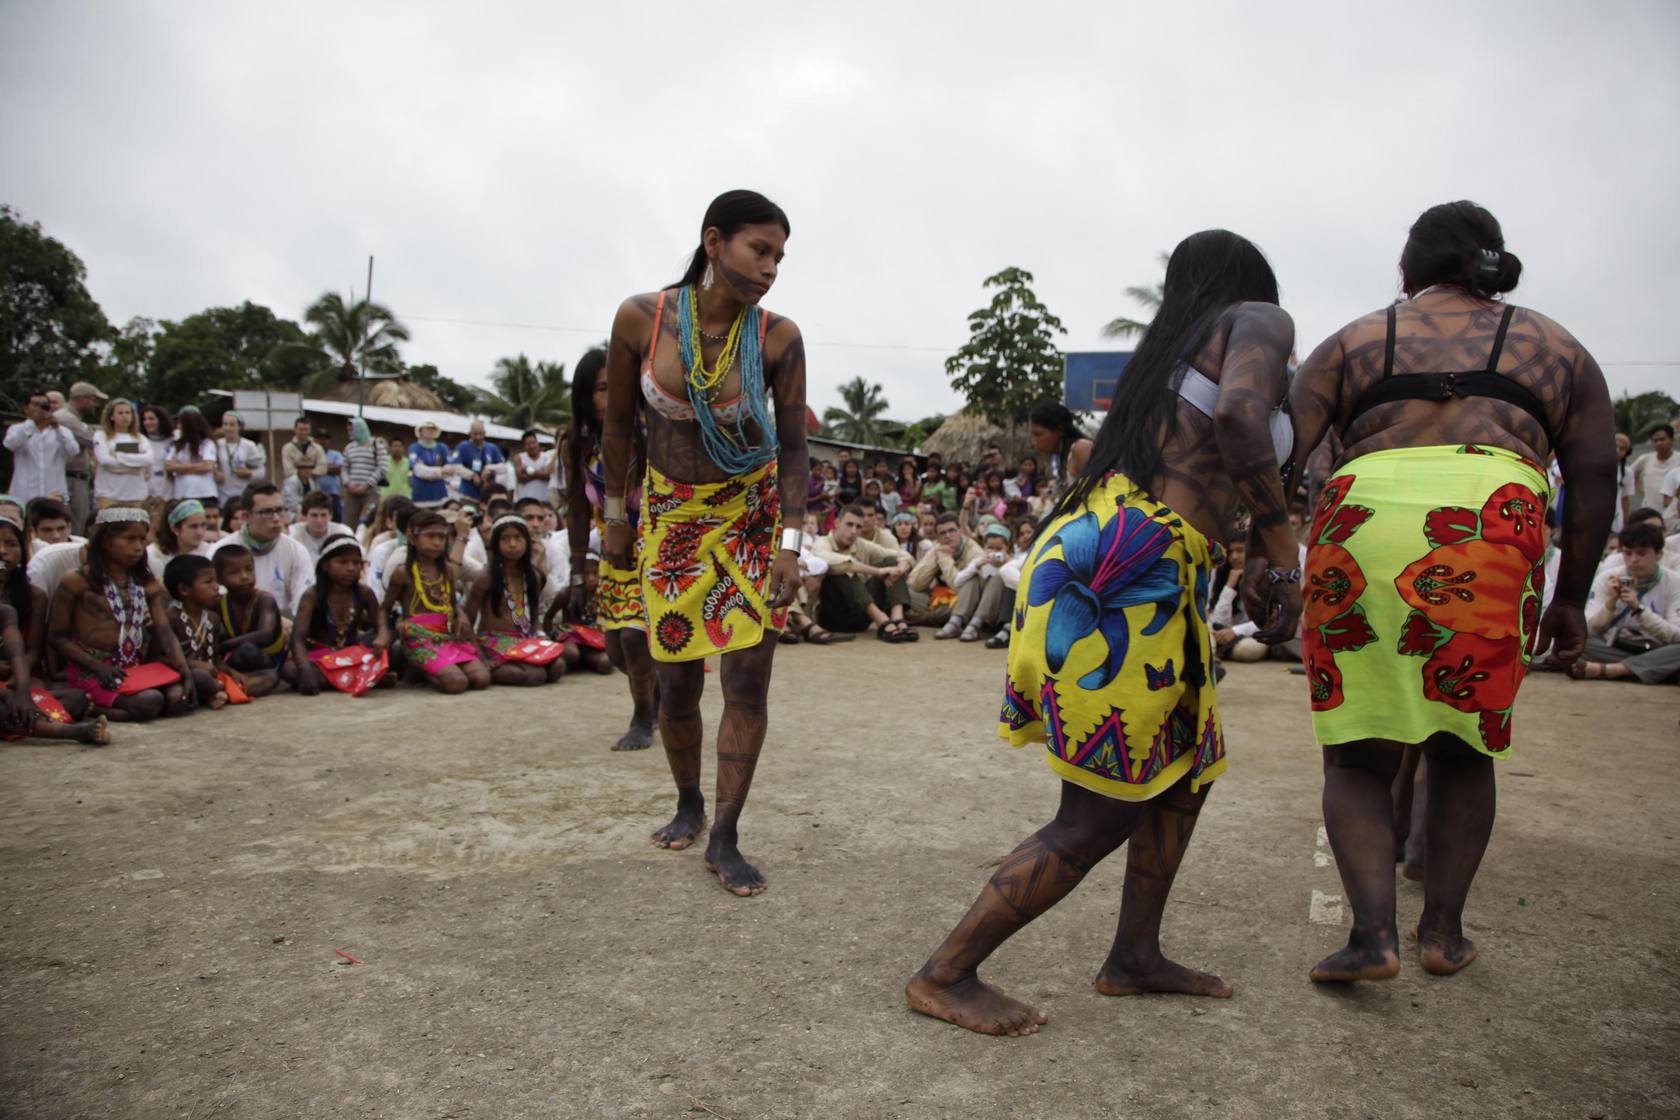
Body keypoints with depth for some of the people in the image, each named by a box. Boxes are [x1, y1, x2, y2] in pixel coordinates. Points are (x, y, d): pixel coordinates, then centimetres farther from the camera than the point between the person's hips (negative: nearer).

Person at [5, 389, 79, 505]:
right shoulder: (17, 429, 9)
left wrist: (57, 428, -19)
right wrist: (31, 422, -19)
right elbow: (10, 444, -13)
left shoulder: (62, 431, 11)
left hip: (55, 495, 1)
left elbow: (74, 451, -7)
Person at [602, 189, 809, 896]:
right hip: (674, 513, 1)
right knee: (677, 684, 5)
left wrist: (791, 543, -14)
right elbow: (618, 420, 1)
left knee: (748, 679, -4)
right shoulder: (641, 318, -13)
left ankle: (724, 839, 10)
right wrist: (615, 515, 7)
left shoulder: (778, 337, -13)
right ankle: (688, 803, 32)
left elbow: (794, 445, -6)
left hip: (755, 512, 0)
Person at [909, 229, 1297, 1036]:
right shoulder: (1261, 321, 4)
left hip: (1086, 558, 9)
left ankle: (1134, 957, 30)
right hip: (1124, 580, -9)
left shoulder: (1164, 353, 26)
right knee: (1099, 820, 0)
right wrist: (1286, 554, -9)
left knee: (1191, 766, 22)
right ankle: (944, 975, 8)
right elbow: (1236, 417, -18)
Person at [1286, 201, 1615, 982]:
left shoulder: (1356, 340, 22)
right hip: (1489, 531, 1)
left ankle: (1373, 933, -4)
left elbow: (1283, 445, 7)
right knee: (1462, 747, 18)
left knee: (1358, 755, 9)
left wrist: (1260, 539, 6)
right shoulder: (1557, 348, 24)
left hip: (1364, 520, 0)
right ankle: (1442, 929, 19)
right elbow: (1595, 478, 15)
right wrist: (1571, 597, 19)